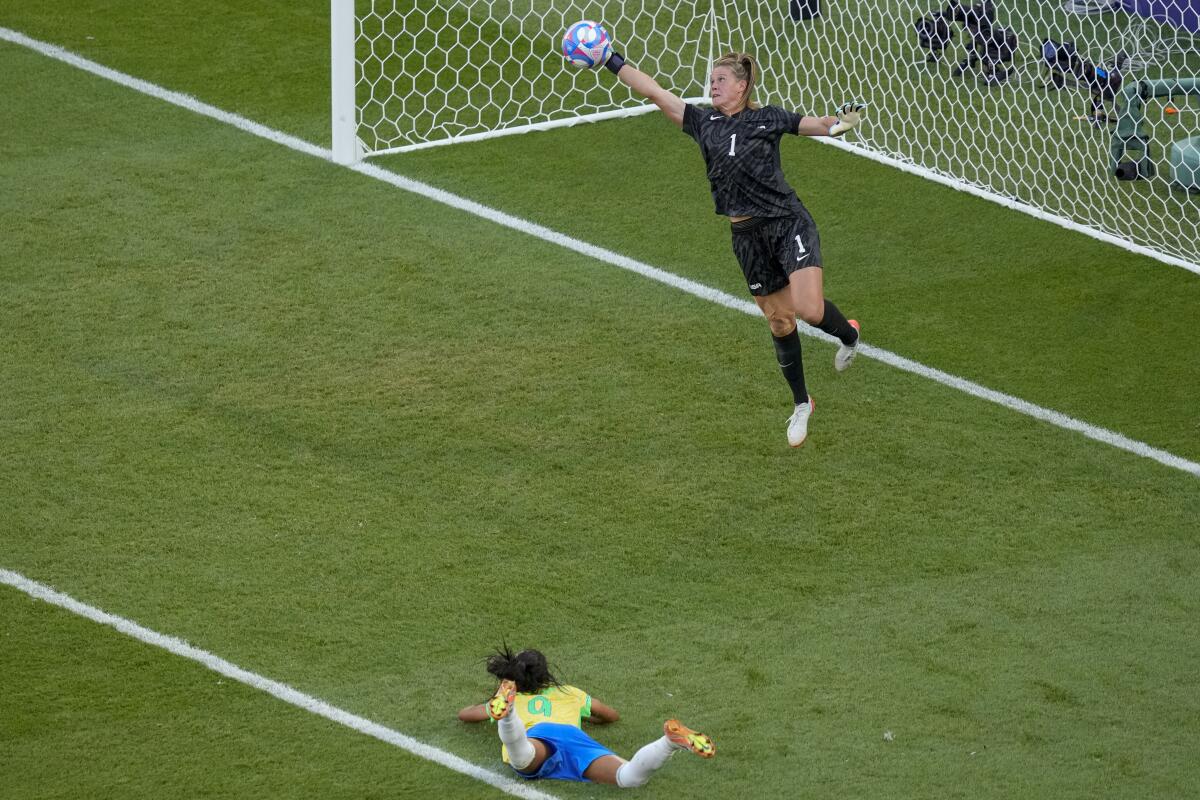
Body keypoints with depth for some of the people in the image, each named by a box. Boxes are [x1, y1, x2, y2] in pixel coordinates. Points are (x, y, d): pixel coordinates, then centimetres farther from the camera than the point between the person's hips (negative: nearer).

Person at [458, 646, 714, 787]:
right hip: (574, 735, 1)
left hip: (536, 736, -1)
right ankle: (672, 741, -51)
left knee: (522, 756, -40)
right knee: (629, 777, -24)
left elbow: (464, 714, 54)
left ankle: (505, 709, -69)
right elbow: (612, 715, 57)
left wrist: (487, 708, 74)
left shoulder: (516, 699, 40)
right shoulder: (568, 694, 42)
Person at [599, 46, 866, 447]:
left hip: (788, 223, -4)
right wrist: (612, 61, 3)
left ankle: (848, 333, 16)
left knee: (809, 309, -19)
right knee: (779, 322, 10)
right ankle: (801, 405, 25)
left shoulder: (767, 118, -1)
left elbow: (815, 124, -4)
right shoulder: (703, 122, 8)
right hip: (748, 237, 4)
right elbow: (655, 93, 6)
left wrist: (841, 122, -26)